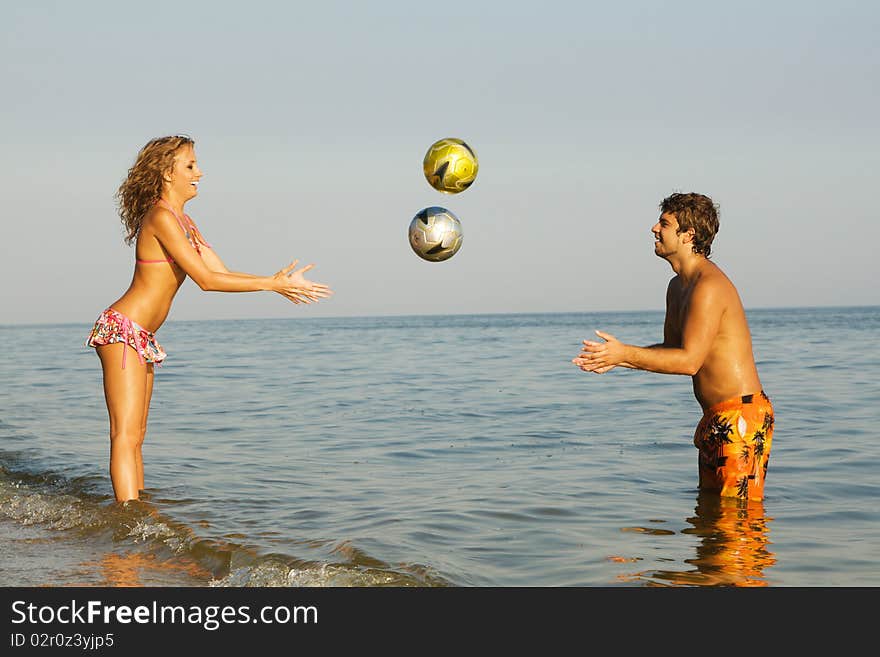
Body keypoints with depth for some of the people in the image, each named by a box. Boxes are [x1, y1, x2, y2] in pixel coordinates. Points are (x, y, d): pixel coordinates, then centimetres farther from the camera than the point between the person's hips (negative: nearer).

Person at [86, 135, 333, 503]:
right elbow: (206, 280, -19)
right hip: (122, 329, -10)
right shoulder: (161, 217, -15)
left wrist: (277, 281, -1)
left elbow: (221, 271, 12)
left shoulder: (183, 222, 17)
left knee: (136, 436, 10)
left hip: (142, 338, 10)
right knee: (126, 436, -13)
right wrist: (273, 284, -16)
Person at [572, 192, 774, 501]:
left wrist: (625, 353, -23)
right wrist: (616, 358, 6)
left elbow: (689, 361, -24)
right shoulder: (678, 287, 14)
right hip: (716, 418, 11)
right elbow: (671, 349, 20)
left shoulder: (709, 286, -20)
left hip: (741, 417, -11)